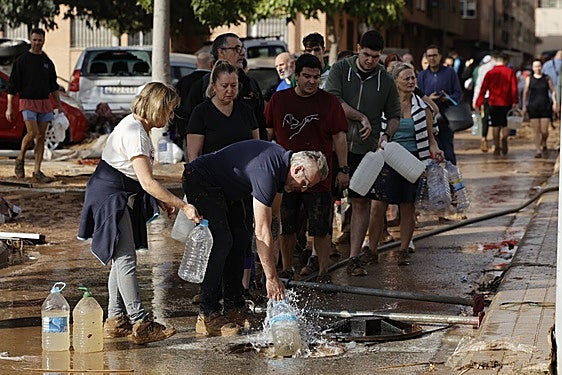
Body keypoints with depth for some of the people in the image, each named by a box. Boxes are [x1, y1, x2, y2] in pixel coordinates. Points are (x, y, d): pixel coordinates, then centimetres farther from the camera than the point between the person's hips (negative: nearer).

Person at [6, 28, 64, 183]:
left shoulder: (47, 62, 13)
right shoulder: (22, 60, -1)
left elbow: (53, 86, 22)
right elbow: (12, 86, -1)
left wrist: (59, 105, 17)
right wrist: (9, 108, -6)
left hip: (45, 103, 5)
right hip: (28, 102, -5)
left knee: (41, 137, 2)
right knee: (32, 133, -17)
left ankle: (37, 172, 5)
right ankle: (20, 159, 9)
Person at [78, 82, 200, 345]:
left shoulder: (134, 125, 9)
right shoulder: (135, 134, -23)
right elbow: (148, 183, -27)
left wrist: (160, 201, 12)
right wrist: (184, 207, -26)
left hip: (122, 196, 11)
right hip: (110, 196, -11)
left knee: (121, 259, 11)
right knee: (125, 259, -11)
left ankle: (116, 320, 16)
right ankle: (140, 324, -11)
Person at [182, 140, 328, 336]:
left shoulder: (282, 162, -1)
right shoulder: (266, 172, -31)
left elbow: (273, 216, 9)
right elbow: (262, 232, -30)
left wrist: (272, 250, 0)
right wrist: (272, 278, -28)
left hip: (221, 188, 10)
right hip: (200, 182, -10)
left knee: (237, 242, 7)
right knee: (222, 242, -18)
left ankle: (233, 309, 11)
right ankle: (208, 316, -17)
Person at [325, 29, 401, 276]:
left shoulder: (385, 80, 5)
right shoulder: (340, 69, -1)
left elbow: (394, 115, 13)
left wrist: (386, 135, -6)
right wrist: (361, 118, -14)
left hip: (366, 150, 2)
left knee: (361, 203, 2)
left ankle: (354, 258, 6)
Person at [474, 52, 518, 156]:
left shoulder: (490, 73, 1)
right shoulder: (510, 72, 0)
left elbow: (483, 89, 2)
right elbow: (514, 88, -7)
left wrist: (478, 103, 6)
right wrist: (515, 101, -7)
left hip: (494, 103, 1)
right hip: (507, 103, -1)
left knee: (495, 125, 10)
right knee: (506, 124, 9)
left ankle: (496, 147, 7)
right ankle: (504, 138, -21)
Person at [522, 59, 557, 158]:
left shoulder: (547, 78, 5)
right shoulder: (529, 79, 5)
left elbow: (552, 91, 9)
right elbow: (525, 93, 10)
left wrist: (555, 102, -4)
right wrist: (524, 106, 6)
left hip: (545, 107, 0)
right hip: (533, 107, 0)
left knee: (544, 130, -3)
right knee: (536, 131, -3)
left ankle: (544, 144, 28)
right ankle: (538, 151, 2)